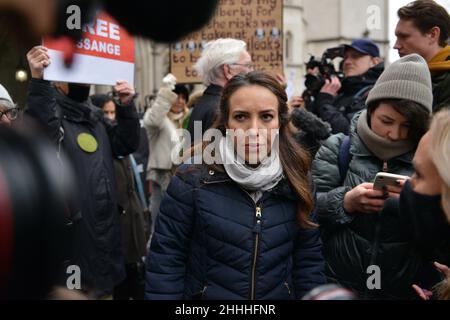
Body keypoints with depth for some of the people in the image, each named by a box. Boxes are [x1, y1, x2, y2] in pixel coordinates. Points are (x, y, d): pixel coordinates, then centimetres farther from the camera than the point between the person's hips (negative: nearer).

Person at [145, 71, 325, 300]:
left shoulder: (295, 183, -7)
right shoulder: (192, 179, -17)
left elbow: (309, 262, -1)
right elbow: (165, 263, -13)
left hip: (281, 294, 3)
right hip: (205, 294, -2)